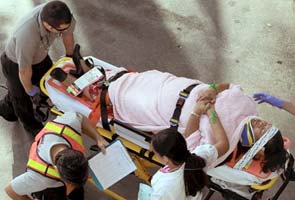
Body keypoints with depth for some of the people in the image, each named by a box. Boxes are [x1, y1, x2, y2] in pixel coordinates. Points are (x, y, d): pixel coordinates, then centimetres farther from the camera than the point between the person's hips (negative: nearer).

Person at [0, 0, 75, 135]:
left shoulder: (58, 15, -32)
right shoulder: (26, 36, -48)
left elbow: (68, 34, -7)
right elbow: (24, 70, -29)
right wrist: (30, 91, -11)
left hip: (39, 56, 6)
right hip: (16, 63, -6)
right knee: (22, 96, 15)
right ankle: (31, 125, 49)